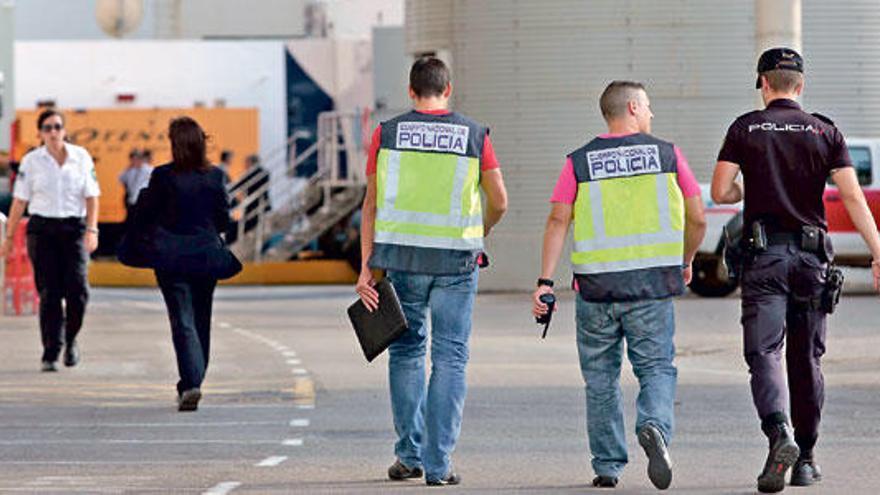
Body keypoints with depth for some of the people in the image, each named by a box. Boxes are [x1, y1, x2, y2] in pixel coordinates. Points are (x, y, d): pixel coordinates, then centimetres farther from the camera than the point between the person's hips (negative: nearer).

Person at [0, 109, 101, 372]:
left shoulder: (81, 157, 5)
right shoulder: (31, 161, 3)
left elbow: (91, 196, 6)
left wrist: (91, 229, -6)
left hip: (74, 228, 1)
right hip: (42, 228, -1)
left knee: (77, 288, -11)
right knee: (49, 292, -6)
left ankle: (70, 339, 15)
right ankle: (50, 353, -1)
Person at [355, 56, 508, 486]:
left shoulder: (387, 133, 1)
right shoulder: (474, 136, 0)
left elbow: (372, 203, 0)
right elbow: (499, 201, 2)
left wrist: (366, 266, 1)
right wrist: (479, 234, 23)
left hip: (403, 256, 1)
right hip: (456, 258, -1)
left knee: (407, 350, 15)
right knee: (450, 358, 3)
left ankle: (410, 454, 15)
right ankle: (438, 463, -1)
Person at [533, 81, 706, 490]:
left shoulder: (579, 163, 3)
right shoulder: (667, 155, 3)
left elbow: (558, 221, -5)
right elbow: (697, 219, 5)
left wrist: (545, 281, -7)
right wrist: (685, 262, 22)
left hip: (595, 286, 1)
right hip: (652, 286, -1)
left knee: (601, 380, 12)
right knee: (656, 368, 6)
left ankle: (608, 467, 13)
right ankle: (655, 428, -23)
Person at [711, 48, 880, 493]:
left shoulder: (745, 128, 1)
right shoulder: (824, 131, 5)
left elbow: (720, 192, -3)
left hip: (764, 255, -2)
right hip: (811, 255, 2)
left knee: (763, 355, -8)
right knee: (806, 360, 13)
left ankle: (779, 435, -33)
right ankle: (805, 458, 19)